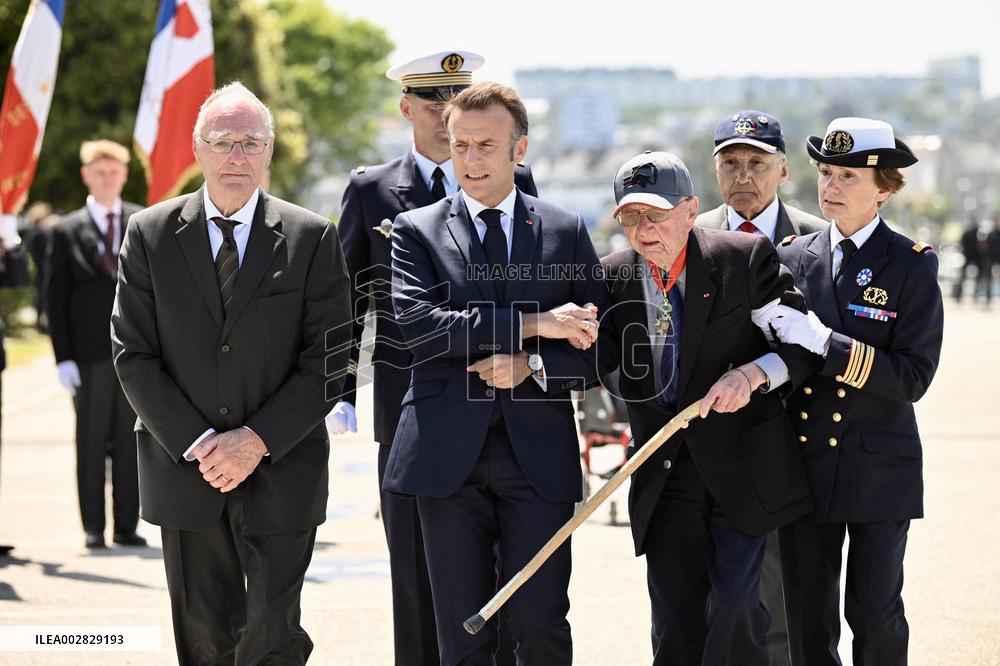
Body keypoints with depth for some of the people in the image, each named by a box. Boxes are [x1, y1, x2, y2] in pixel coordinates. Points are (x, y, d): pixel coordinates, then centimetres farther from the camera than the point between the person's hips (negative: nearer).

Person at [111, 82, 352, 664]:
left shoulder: (313, 239, -1)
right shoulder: (150, 234, 2)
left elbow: (328, 359, -4)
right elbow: (133, 354, -1)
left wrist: (257, 440, -13)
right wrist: (197, 444, -11)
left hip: (281, 471, -1)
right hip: (184, 469, 1)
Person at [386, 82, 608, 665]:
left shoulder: (568, 232, 10)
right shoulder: (417, 230, 7)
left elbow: (598, 348, 8)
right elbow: (418, 324, -11)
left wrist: (532, 366, -11)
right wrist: (531, 324, -15)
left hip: (538, 455, 0)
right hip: (449, 456, 0)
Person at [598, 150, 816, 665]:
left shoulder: (746, 257, -7)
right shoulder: (615, 276, 3)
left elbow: (802, 343, -7)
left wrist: (753, 372, -25)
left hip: (742, 465, -3)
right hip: (664, 472, 3)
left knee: (733, 601, -11)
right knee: (674, 620, 5)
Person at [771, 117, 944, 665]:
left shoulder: (912, 265, -5)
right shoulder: (791, 257, 6)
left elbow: (913, 377, -14)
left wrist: (825, 342, -21)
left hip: (879, 470, -3)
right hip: (804, 463, 3)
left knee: (874, 614, -2)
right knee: (807, 620, 7)